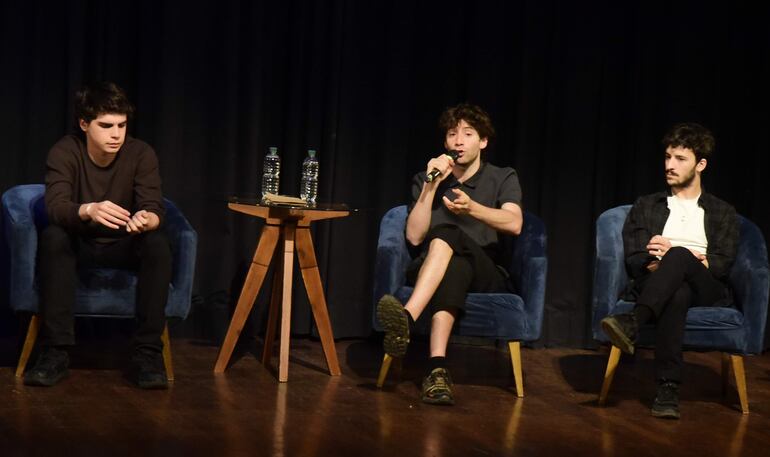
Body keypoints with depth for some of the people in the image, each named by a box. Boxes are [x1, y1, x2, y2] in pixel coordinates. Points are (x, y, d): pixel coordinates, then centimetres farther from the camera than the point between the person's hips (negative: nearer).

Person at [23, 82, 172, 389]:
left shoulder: (141, 154, -13)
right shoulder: (65, 152, -16)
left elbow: (154, 209, -22)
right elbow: (54, 207, -31)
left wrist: (147, 220, -48)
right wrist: (88, 211, -54)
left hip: (124, 249, 1)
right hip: (77, 247, -1)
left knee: (157, 243, -30)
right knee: (52, 237, -33)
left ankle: (147, 354, -29)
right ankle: (55, 351, -33)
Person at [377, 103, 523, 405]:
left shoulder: (503, 179, 11)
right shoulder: (424, 181, 16)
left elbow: (514, 224, -12)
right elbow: (414, 237, 1)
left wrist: (472, 208, -31)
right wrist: (431, 186, -8)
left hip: (486, 276, -1)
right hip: (427, 272, 1)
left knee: (447, 234, -34)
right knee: (454, 267, -38)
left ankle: (407, 318, -59)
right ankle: (437, 369, -59)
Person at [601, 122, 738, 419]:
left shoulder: (722, 213, 21)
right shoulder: (646, 207, 25)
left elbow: (723, 265, 4)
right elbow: (633, 260, 11)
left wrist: (670, 255, -12)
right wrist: (654, 263, -15)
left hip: (705, 290, 0)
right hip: (654, 283, 1)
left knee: (678, 255, -38)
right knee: (677, 294, -41)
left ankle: (631, 324, -56)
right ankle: (668, 388, -53)